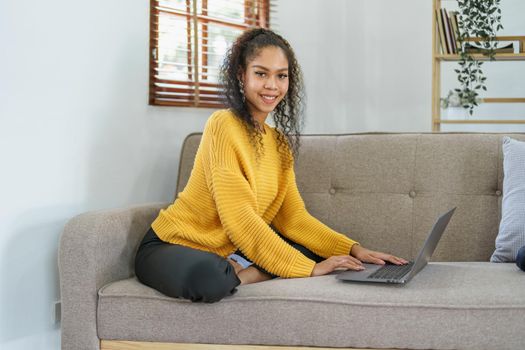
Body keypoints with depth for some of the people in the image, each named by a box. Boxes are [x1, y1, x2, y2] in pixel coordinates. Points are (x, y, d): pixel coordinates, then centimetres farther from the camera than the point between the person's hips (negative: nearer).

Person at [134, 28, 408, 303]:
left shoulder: (279, 142, 8)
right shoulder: (223, 125, -17)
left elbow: (292, 217, 6)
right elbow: (238, 218, -22)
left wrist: (353, 249, -7)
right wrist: (308, 268, -22)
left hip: (226, 250, 8)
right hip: (171, 248, -8)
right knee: (207, 277, -41)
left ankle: (244, 273, -13)